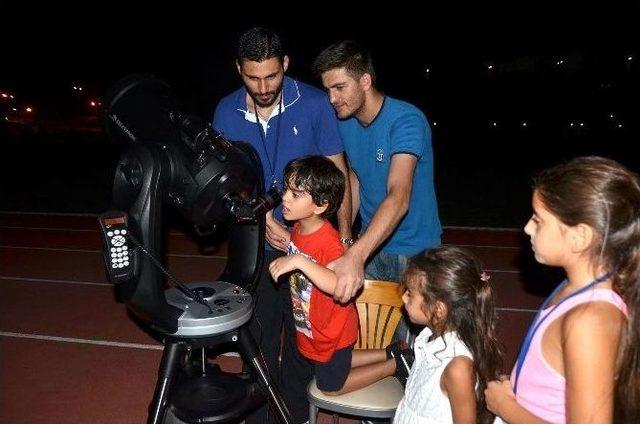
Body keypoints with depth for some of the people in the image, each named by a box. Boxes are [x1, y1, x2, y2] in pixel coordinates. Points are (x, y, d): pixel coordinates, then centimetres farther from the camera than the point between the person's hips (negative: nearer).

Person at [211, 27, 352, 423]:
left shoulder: (315, 104, -12)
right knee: (259, 335, 15)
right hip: (254, 244, 2)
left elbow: (338, 173, -8)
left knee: (301, 335, 11)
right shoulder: (227, 112, -4)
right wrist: (263, 218, -16)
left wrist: (345, 236, -16)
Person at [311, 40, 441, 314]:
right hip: (369, 245, 6)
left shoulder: (406, 121, -24)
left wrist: (355, 255, -51)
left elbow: (398, 198, -38)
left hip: (414, 252, -5)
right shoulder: (344, 122, -1)